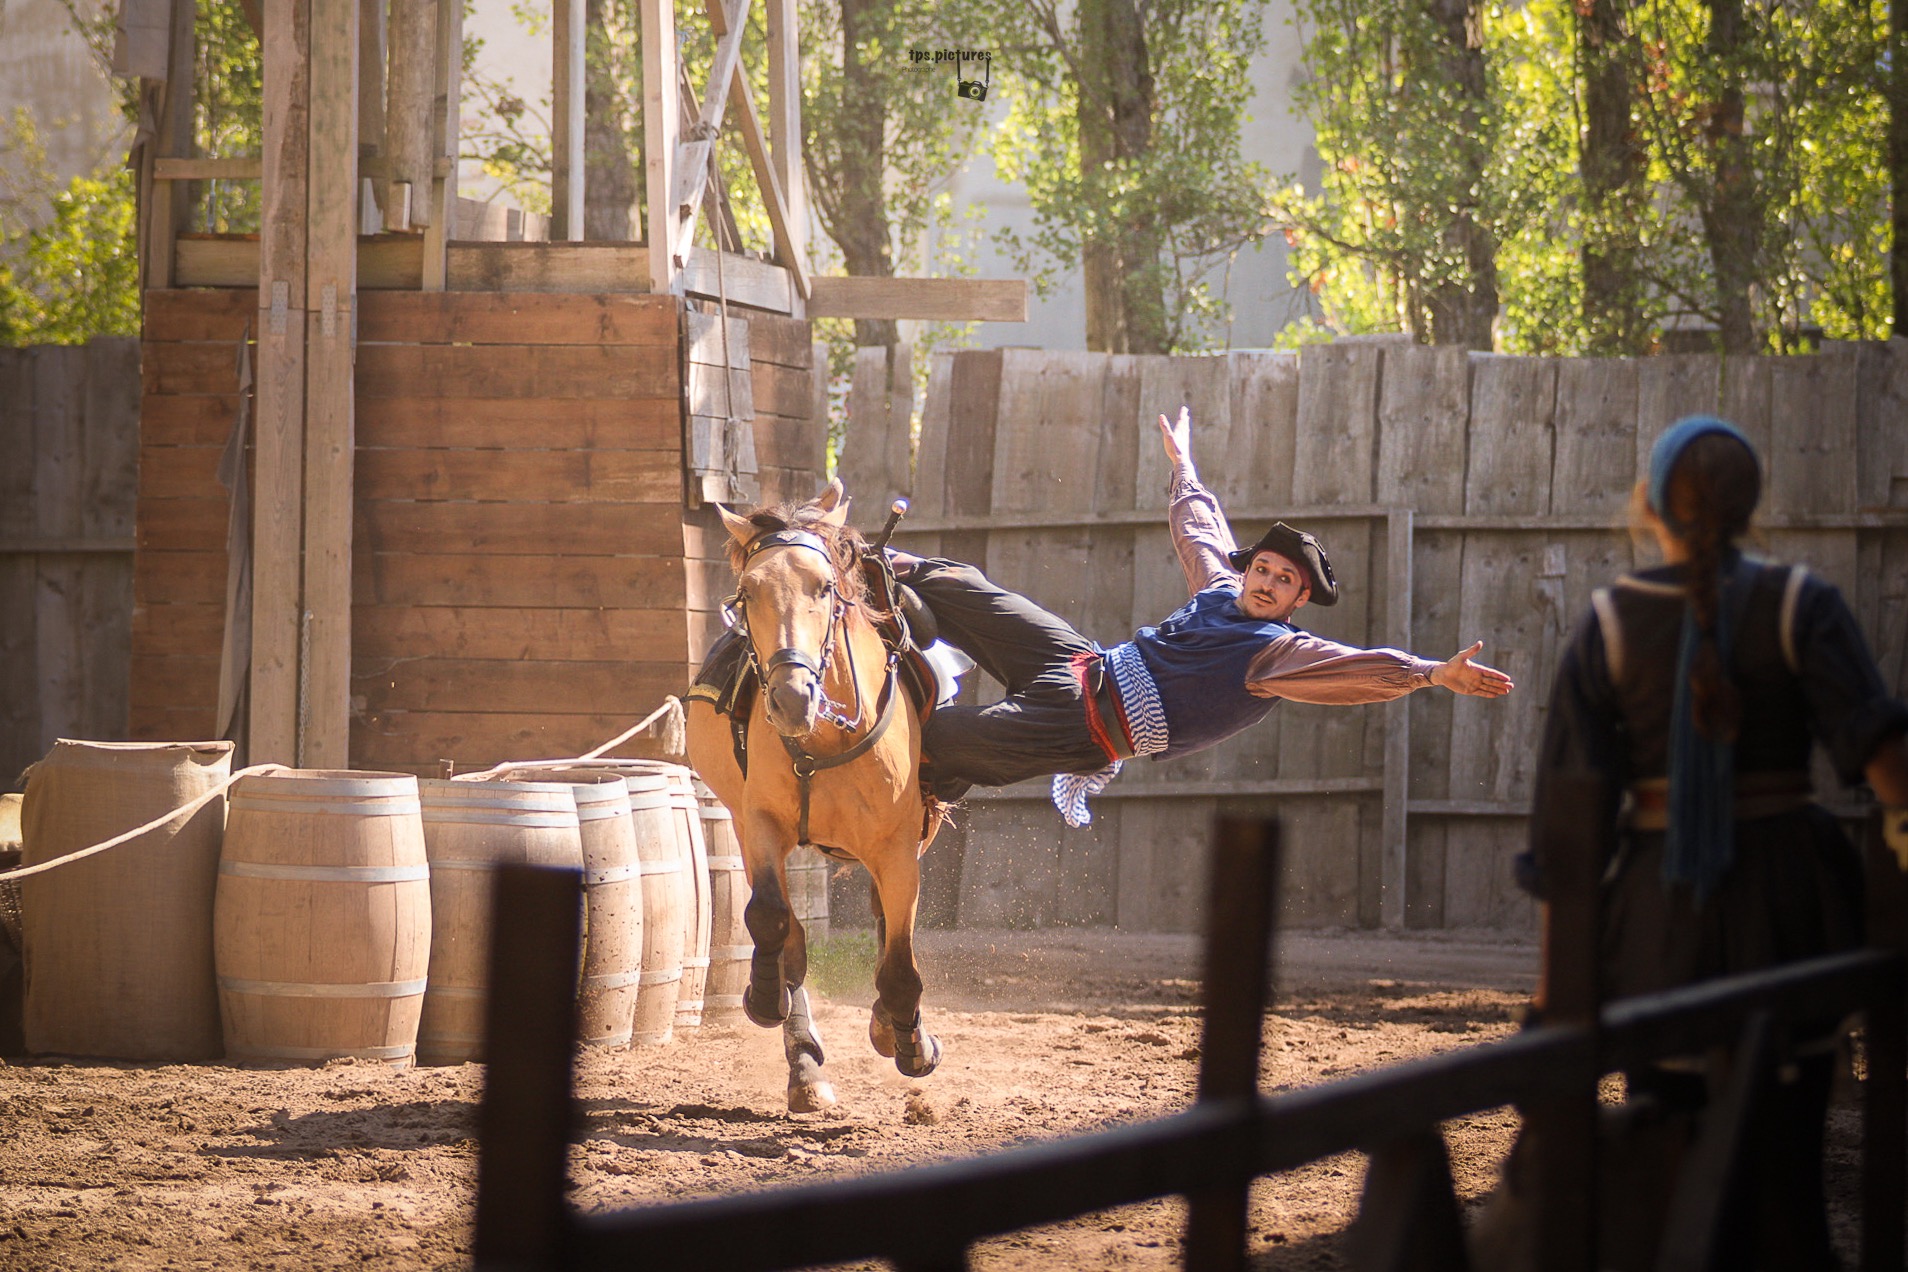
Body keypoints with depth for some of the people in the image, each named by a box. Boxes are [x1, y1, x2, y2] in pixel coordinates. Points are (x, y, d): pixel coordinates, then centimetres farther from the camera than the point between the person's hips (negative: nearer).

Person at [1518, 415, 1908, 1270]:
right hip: (1787, 904, 0)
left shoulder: (1610, 627, -4)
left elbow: (1569, 807, -4)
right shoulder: (1799, 607, -5)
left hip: (1660, 911, 0)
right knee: (1785, 1163, 9)